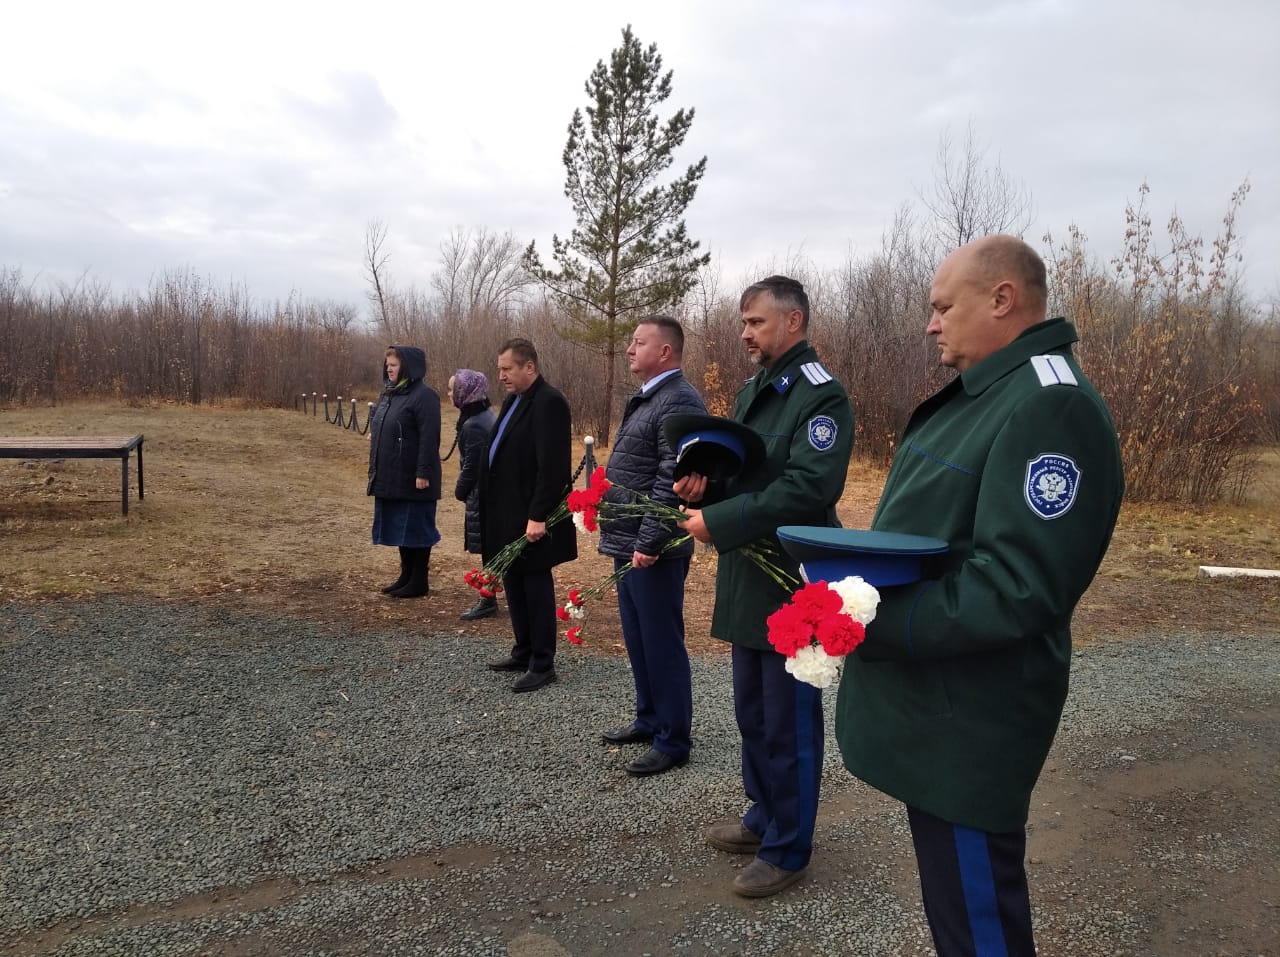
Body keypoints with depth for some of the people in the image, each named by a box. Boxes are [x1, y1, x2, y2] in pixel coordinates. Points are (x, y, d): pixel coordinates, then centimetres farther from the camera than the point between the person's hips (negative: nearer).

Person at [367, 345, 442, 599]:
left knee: (416, 528, 1)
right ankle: (406, 576, 27)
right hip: (389, 477, 9)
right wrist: (376, 470, 17)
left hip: (412, 479, -9)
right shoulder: (388, 394, 13)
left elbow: (429, 437, -19)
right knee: (399, 527, 15)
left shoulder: (424, 396, -14)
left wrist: (423, 473, -23)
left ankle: (420, 581, 11)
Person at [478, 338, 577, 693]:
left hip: (530, 518, -9)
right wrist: (491, 509, 12)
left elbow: (552, 467, -21)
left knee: (536, 588, 1)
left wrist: (538, 516, -23)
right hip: (507, 515, 9)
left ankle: (543, 664, 12)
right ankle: (524, 652, 30)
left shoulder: (548, 403, -16)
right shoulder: (514, 400, 14)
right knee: (514, 584, 16)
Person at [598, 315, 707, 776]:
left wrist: (649, 542, -23)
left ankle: (673, 741, 13)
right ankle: (649, 719, 33)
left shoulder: (679, 402, -16)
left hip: (653, 549, -10)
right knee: (637, 639, 19)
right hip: (628, 544, 10)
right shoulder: (646, 399, 16)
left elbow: (672, 481, -23)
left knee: (661, 644, 0)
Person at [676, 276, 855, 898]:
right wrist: (702, 480, -3)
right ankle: (764, 817, 40)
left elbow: (809, 488, -26)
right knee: (752, 713, 21)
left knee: (788, 724, 5)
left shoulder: (821, 396, -15)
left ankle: (787, 851, 22)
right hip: (747, 581, 9)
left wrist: (717, 522, -25)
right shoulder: (752, 391, 13)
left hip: (792, 585, -9)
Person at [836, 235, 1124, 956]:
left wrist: (872, 621, -26)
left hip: (967, 727, -10)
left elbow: (1014, 591, -28)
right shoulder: (976, 395, 12)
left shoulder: (1052, 407, -21)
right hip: (933, 710, 10)